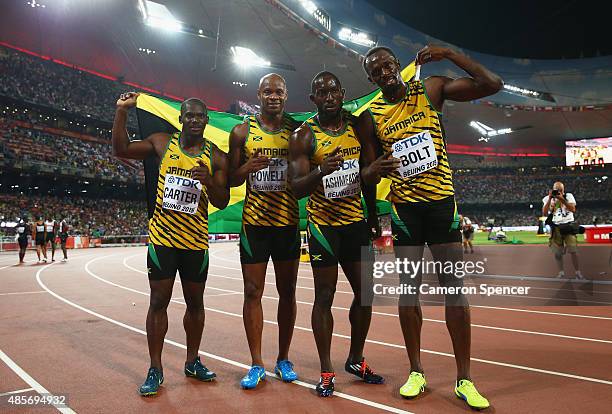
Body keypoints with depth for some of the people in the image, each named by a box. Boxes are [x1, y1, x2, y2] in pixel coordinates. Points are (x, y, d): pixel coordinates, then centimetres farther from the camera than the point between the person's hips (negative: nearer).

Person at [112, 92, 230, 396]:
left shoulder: (215, 156, 1)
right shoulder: (162, 143, 3)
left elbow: (222, 202, -1)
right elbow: (121, 149, 2)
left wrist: (209, 181, -20)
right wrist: (121, 111, -6)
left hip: (196, 240, 1)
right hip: (162, 237, -1)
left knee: (195, 302, 12)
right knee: (158, 302, 2)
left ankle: (192, 361, 29)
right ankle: (155, 369, 14)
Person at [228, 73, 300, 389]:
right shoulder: (242, 131, 2)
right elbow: (231, 179, 4)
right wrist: (247, 167, -17)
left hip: (288, 223, 1)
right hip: (254, 223, -1)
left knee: (287, 292, 8)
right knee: (253, 292, 1)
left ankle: (283, 360, 22)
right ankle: (256, 364, 13)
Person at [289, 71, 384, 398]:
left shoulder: (358, 126, 6)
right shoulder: (303, 135, -7)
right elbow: (297, 188, -13)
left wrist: (373, 217, 13)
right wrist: (320, 172, -32)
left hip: (356, 221, 5)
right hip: (323, 223, -5)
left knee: (365, 291, 10)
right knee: (324, 295, 0)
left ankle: (356, 359, 29)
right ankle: (326, 371, 14)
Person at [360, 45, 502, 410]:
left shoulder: (431, 89, 1)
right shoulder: (371, 116, 3)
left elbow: (492, 85, -6)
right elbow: (367, 176, 5)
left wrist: (450, 54, -13)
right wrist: (374, 169, -19)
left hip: (442, 200, -1)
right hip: (405, 205, 1)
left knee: (454, 284, -1)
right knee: (409, 286, 4)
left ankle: (465, 379, 9)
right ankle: (416, 372, 18)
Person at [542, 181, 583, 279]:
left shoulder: (569, 196, 4)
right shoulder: (547, 198, 4)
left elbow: (573, 209, -10)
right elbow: (544, 213, -8)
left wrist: (562, 199, -18)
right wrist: (550, 199, -13)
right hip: (555, 227, 1)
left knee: (573, 250, -6)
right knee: (557, 252, 1)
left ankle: (578, 272, 2)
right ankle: (561, 272, 13)